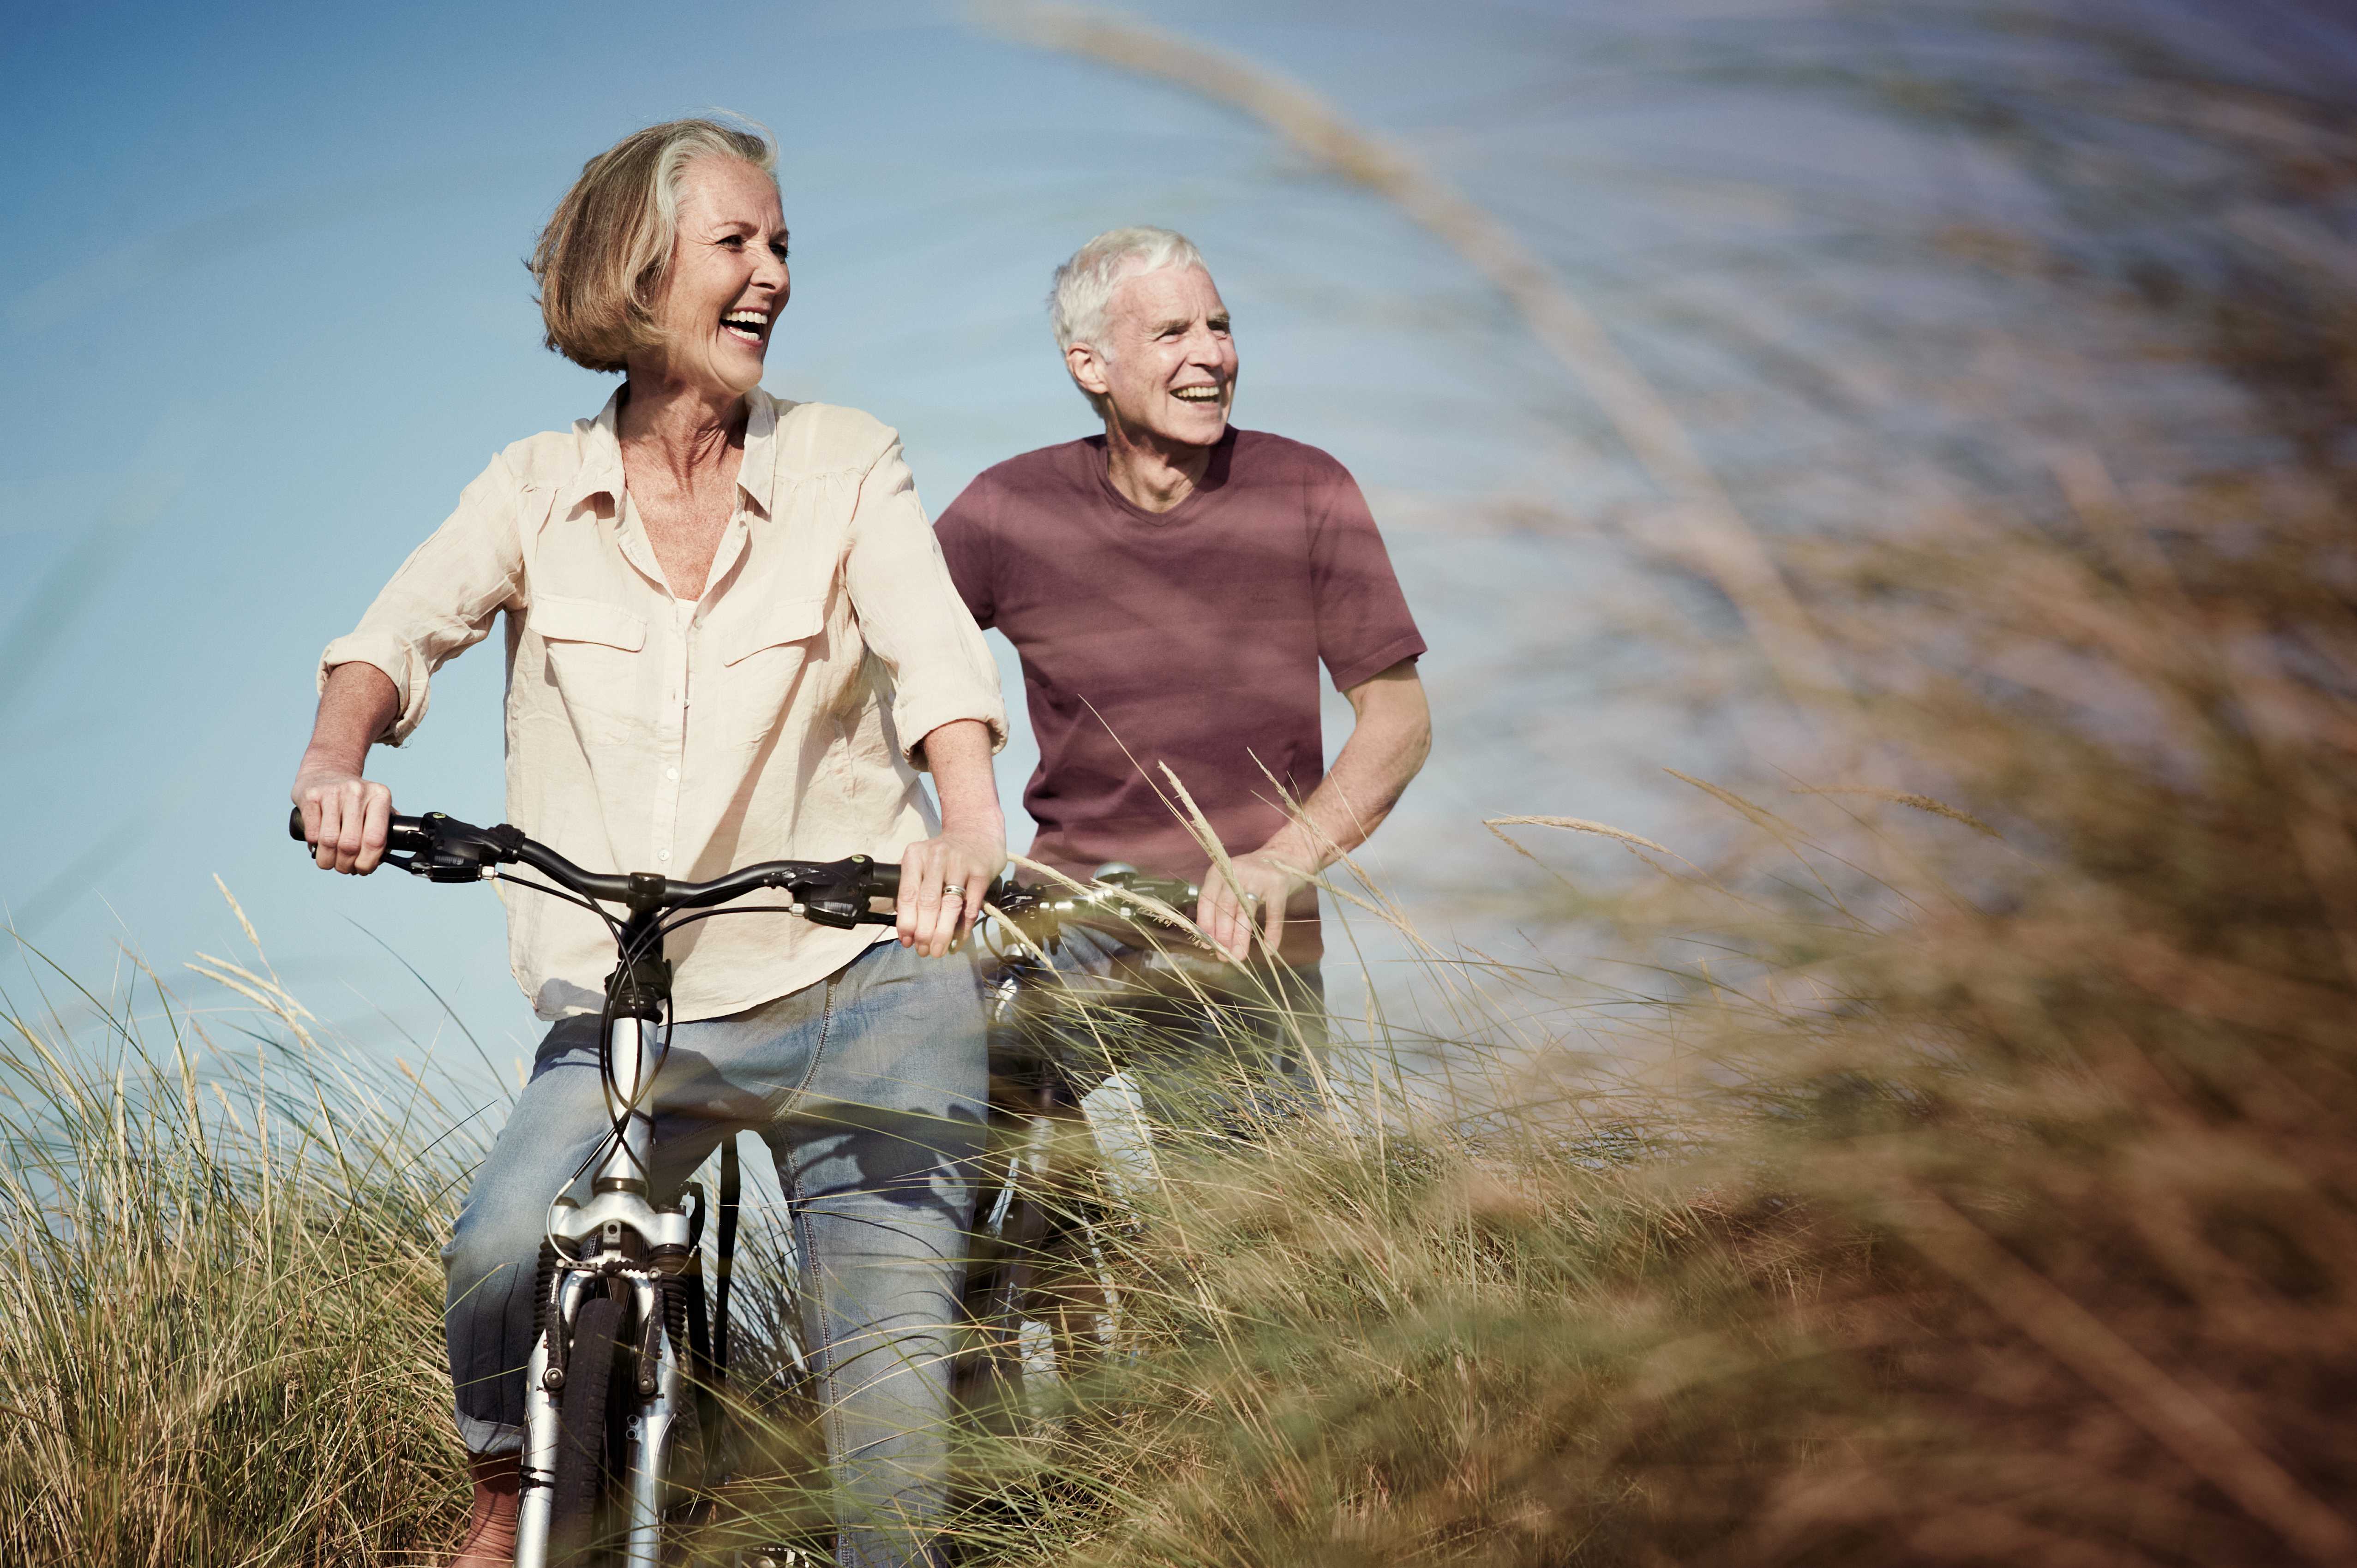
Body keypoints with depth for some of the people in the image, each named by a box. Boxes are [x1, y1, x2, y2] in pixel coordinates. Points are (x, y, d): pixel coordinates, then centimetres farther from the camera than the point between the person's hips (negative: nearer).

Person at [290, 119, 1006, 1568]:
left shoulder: (846, 466, 0)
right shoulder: (540, 489, 5)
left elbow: (931, 644, -15)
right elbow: (406, 627, -7)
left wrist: (970, 811, -37)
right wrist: (339, 757, -31)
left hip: (860, 985, 0)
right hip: (630, 1004, 0)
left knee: (891, 1337, -9)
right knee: (505, 1254, -23)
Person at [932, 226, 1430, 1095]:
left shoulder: (1306, 493, -3)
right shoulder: (1011, 509, -3)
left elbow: (1399, 719, -3)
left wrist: (1280, 862, -18)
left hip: (1250, 937, 0)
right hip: (1064, 919, 0)